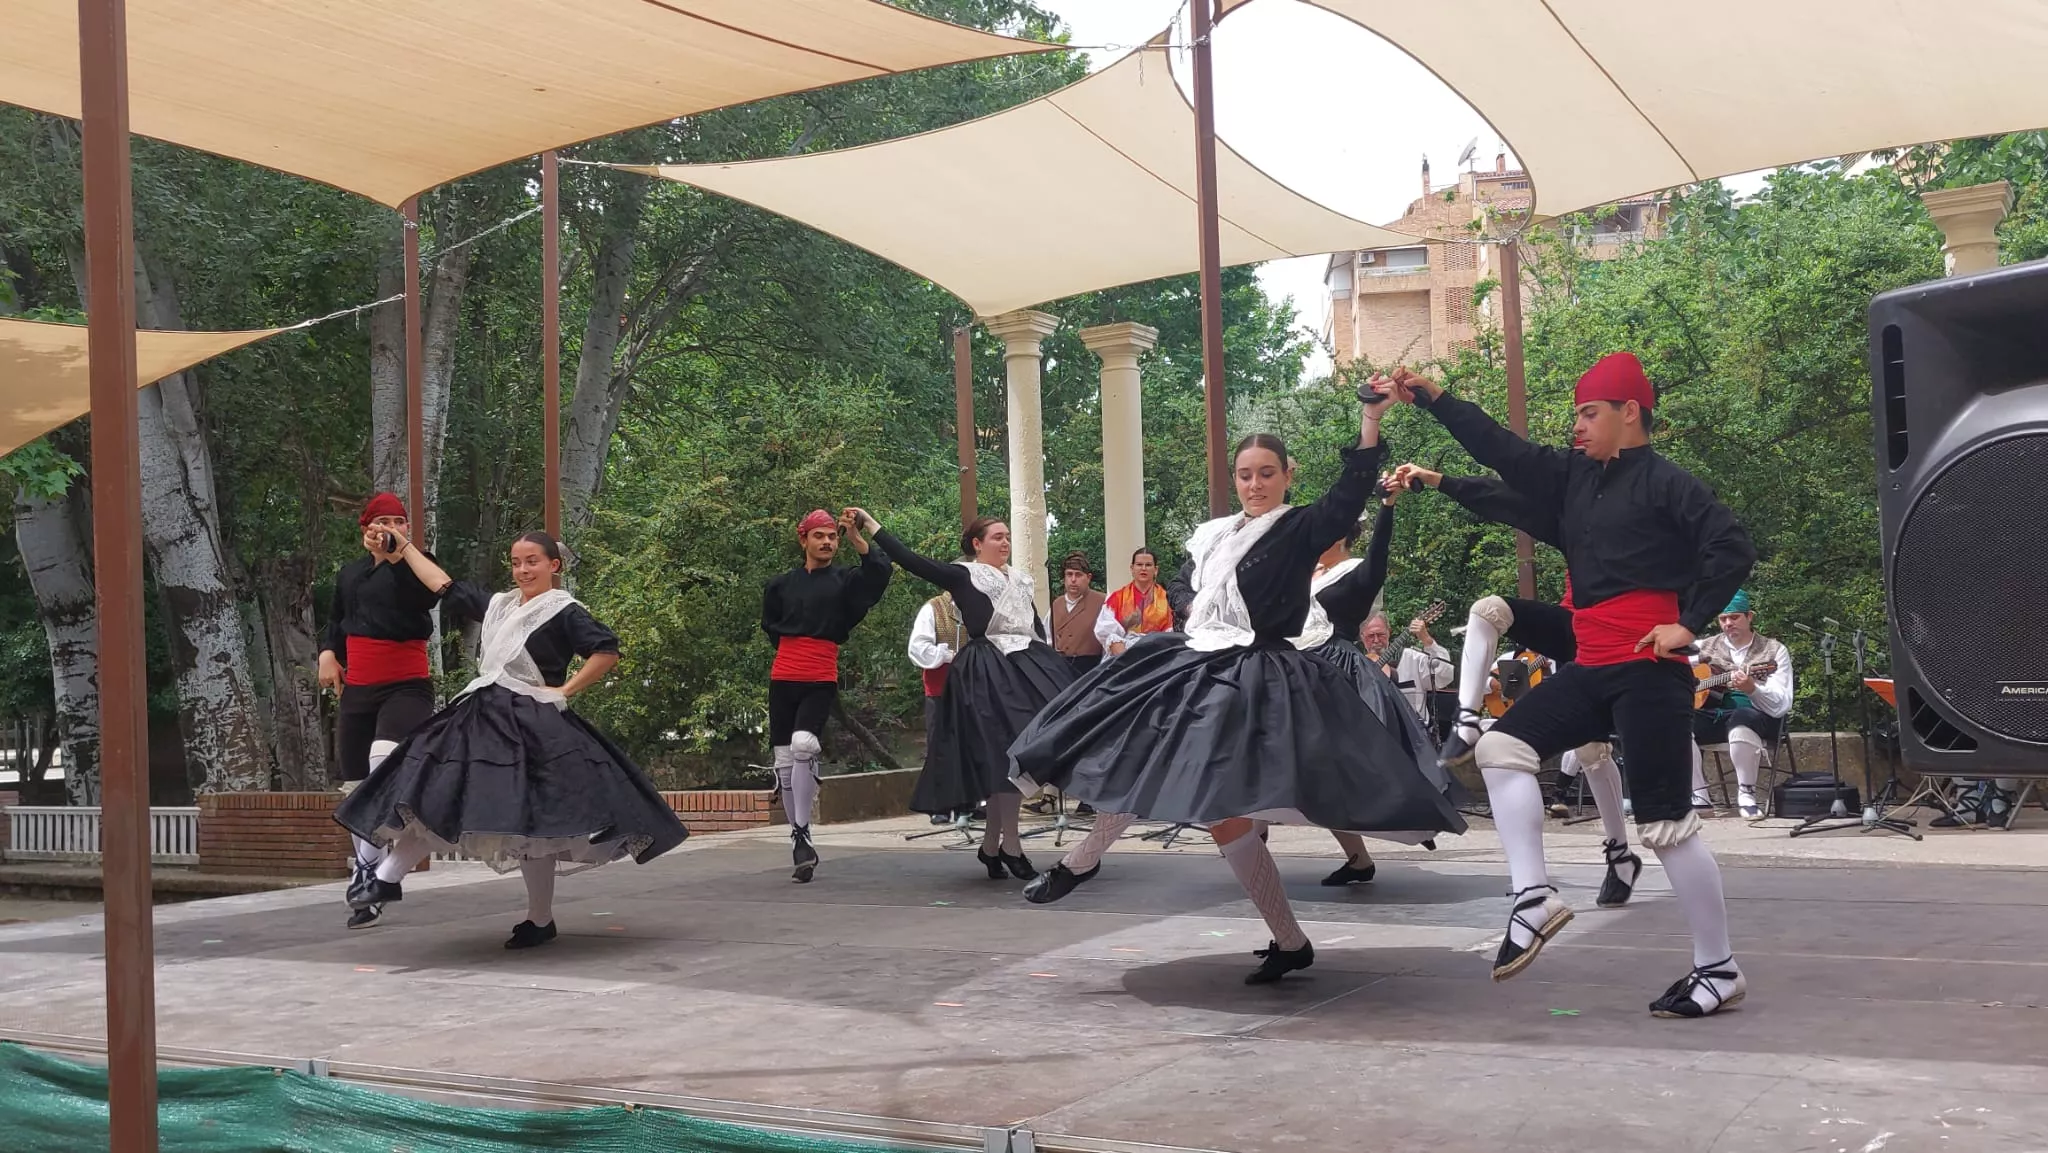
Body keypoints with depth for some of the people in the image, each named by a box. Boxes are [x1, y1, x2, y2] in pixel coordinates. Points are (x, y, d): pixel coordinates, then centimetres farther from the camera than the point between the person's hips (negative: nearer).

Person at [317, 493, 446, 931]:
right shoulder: (349, 574, 15)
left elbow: (426, 597, -24)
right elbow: (335, 620, 28)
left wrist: (396, 554, -34)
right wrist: (327, 652, 9)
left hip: (406, 686, -6)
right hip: (357, 690, 6)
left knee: (385, 758, -34)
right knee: (356, 790, 9)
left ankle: (367, 871, -32)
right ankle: (367, 895, 22)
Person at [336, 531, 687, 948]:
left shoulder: (564, 612, -5)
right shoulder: (499, 605, 16)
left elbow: (607, 651, -14)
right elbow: (446, 587, 24)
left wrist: (565, 690, -11)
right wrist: (404, 548, 27)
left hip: (532, 725, -7)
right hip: (482, 717, 7)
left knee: (527, 822, -5)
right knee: (429, 795, 2)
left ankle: (541, 921, 6)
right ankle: (387, 878, 9)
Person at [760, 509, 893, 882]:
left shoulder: (845, 581, 6)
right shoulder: (782, 584, 12)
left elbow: (880, 572, -13)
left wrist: (856, 538, -19)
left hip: (821, 680, -3)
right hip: (783, 678, 4)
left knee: (803, 744, -26)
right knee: (784, 759, 3)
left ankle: (803, 833, -21)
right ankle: (798, 840, 12)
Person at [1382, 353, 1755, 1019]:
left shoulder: (1664, 483, -8)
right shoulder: (1575, 477, 13)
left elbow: (1733, 548, -15)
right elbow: (1502, 450, 11)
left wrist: (1690, 623, -15)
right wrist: (1431, 399, 7)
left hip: (1648, 672, -8)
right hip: (1592, 669, 8)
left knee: (1665, 823, -6)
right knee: (1502, 745, -3)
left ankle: (1719, 970, 6)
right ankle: (1533, 896, -4)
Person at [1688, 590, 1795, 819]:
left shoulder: (1774, 652, 2)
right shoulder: (1707, 647, 11)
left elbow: (1781, 705, -10)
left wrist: (1752, 689, -30)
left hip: (1758, 718, -3)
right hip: (1715, 716, 4)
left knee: (1740, 718, -40)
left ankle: (1746, 793, -24)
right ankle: (1699, 796, -20)